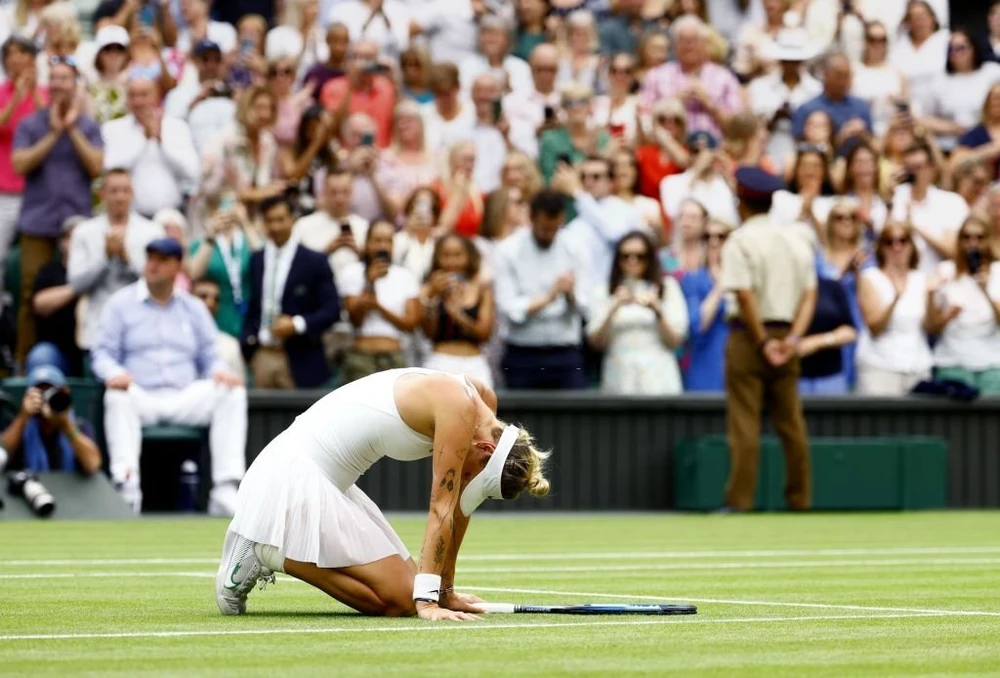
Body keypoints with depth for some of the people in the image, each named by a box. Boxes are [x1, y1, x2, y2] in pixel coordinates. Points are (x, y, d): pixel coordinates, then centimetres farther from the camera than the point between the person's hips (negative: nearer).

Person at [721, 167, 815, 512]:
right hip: (785, 331, 5)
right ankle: (799, 500, 11)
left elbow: (745, 296, -17)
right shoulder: (795, 240, 9)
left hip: (749, 335, -5)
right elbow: (809, 294, 3)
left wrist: (762, 342, -11)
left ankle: (740, 500, -9)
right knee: (791, 423, 10)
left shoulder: (740, 241, -8)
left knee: (745, 423, -6)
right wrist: (793, 338, -4)